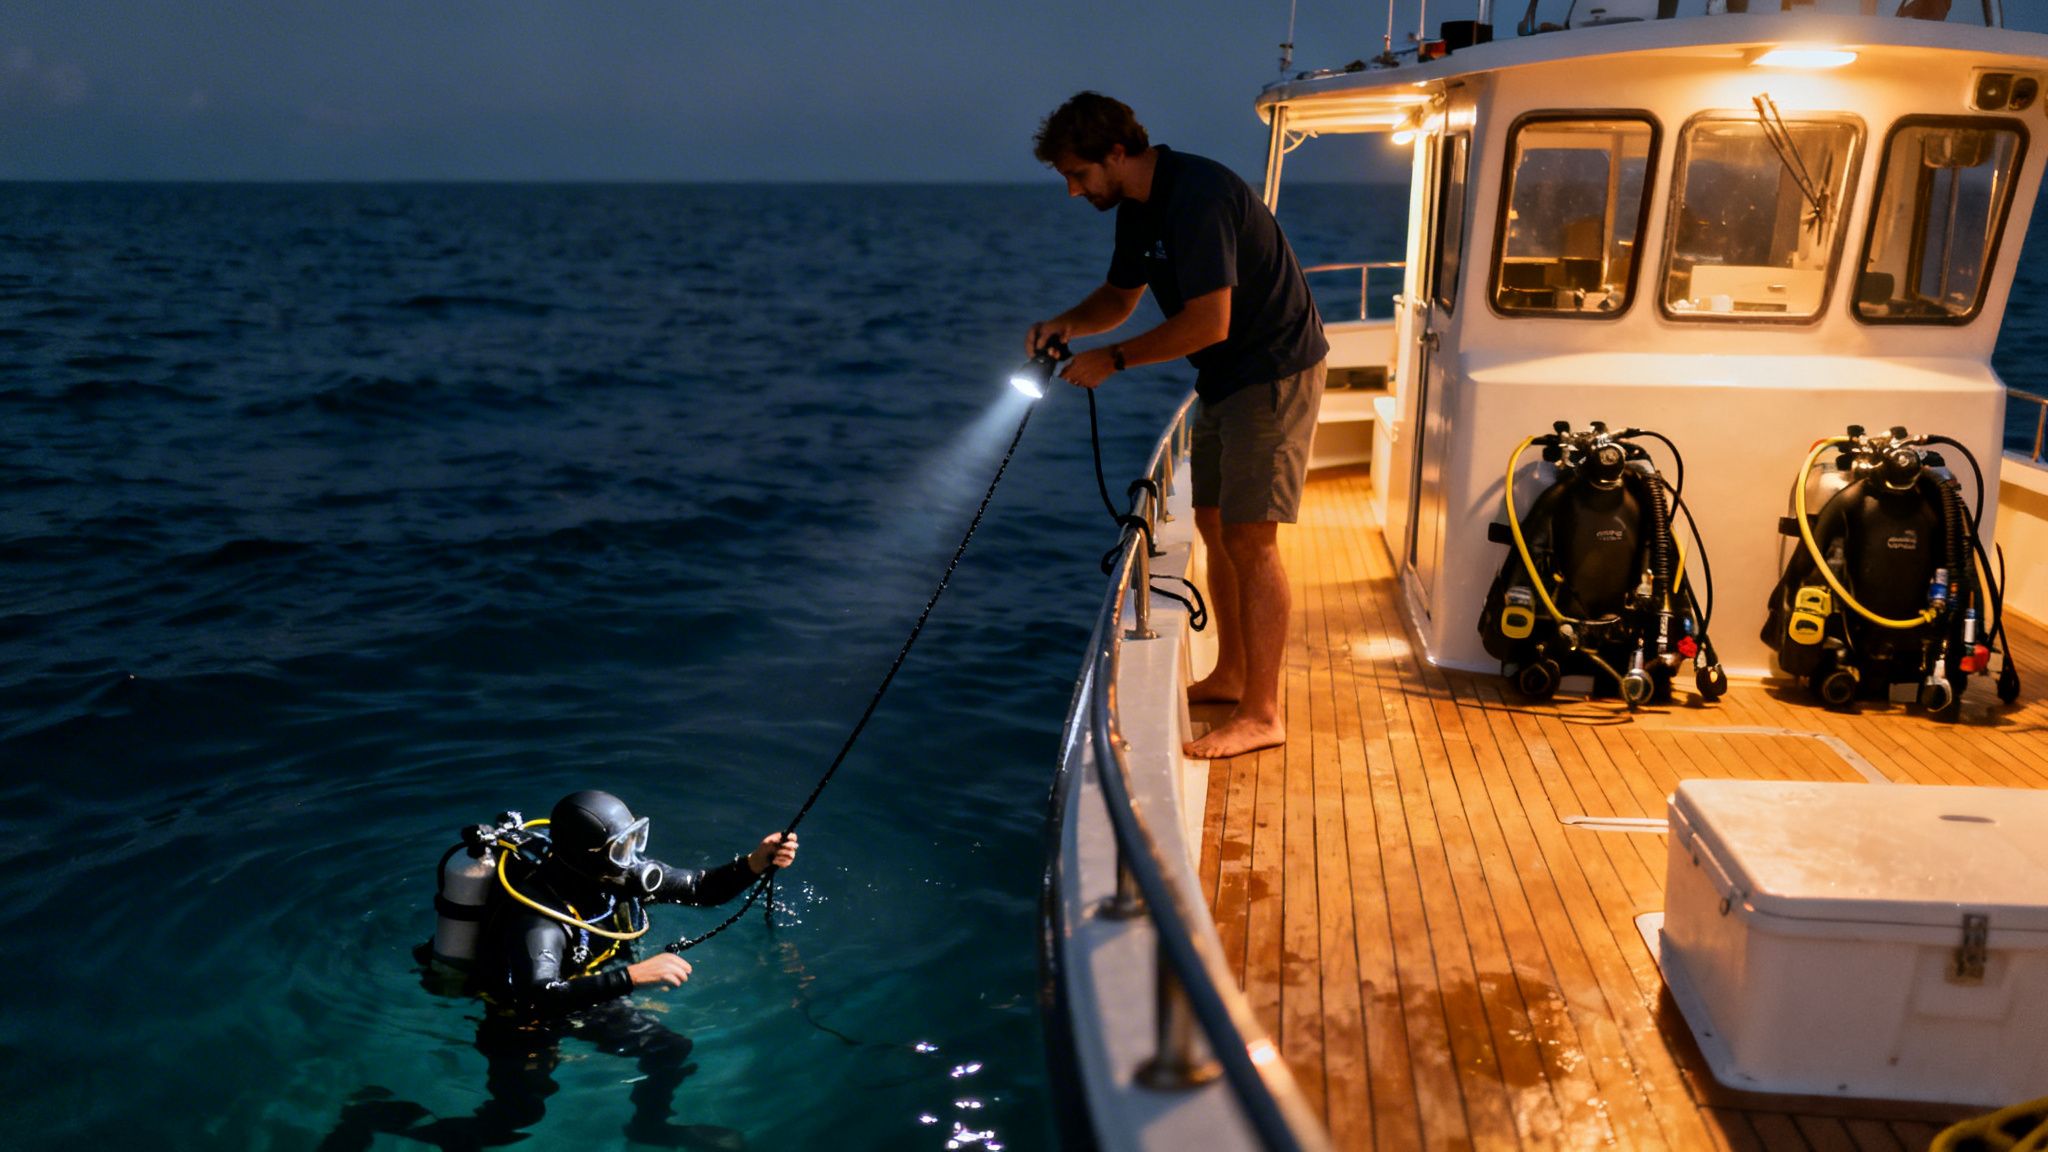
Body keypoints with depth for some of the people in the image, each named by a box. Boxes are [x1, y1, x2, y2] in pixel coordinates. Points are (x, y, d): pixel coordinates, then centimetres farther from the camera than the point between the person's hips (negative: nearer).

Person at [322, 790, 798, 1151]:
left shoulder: (623, 874, -17)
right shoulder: (538, 913, -38)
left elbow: (701, 888, -7)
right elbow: (539, 997, -52)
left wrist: (753, 864, -26)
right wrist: (632, 976, -58)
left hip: (588, 996, 6)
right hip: (526, 1015, -6)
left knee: (673, 1051, 4)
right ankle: (377, 1114, 11)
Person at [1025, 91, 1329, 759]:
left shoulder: (1197, 196, -24)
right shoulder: (1138, 207, 7)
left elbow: (1208, 322, -28)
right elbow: (1121, 296, 18)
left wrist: (1112, 359, -19)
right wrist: (1067, 324, -3)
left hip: (1275, 372, -10)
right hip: (1225, 379, 10)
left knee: (1249, 536, -11)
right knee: (1214, 524, 14)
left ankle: (1262, 713, -4)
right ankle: (1230, 675, 27)